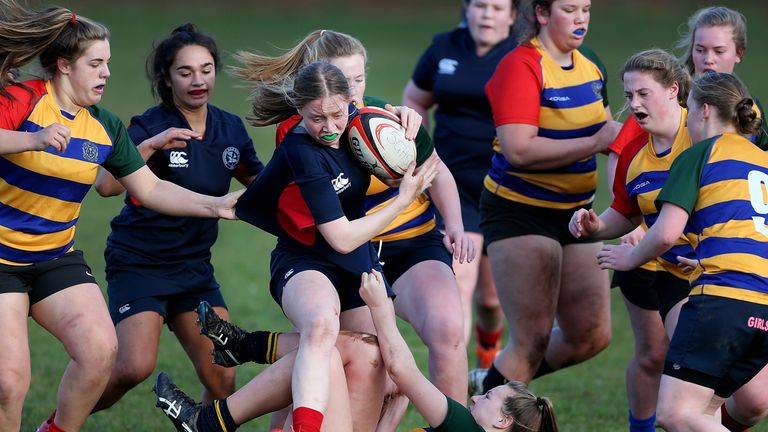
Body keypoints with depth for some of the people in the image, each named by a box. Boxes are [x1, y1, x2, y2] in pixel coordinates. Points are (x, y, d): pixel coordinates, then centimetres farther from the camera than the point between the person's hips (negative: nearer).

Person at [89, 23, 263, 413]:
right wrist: (149, 145, -36)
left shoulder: (231, 129, 3)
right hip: (138, 261, -5)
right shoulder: (151, 126, -13)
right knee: (135, 367, -20)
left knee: (222, 379, -5)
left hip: (194, 265, 5)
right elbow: (106, 186, -27)